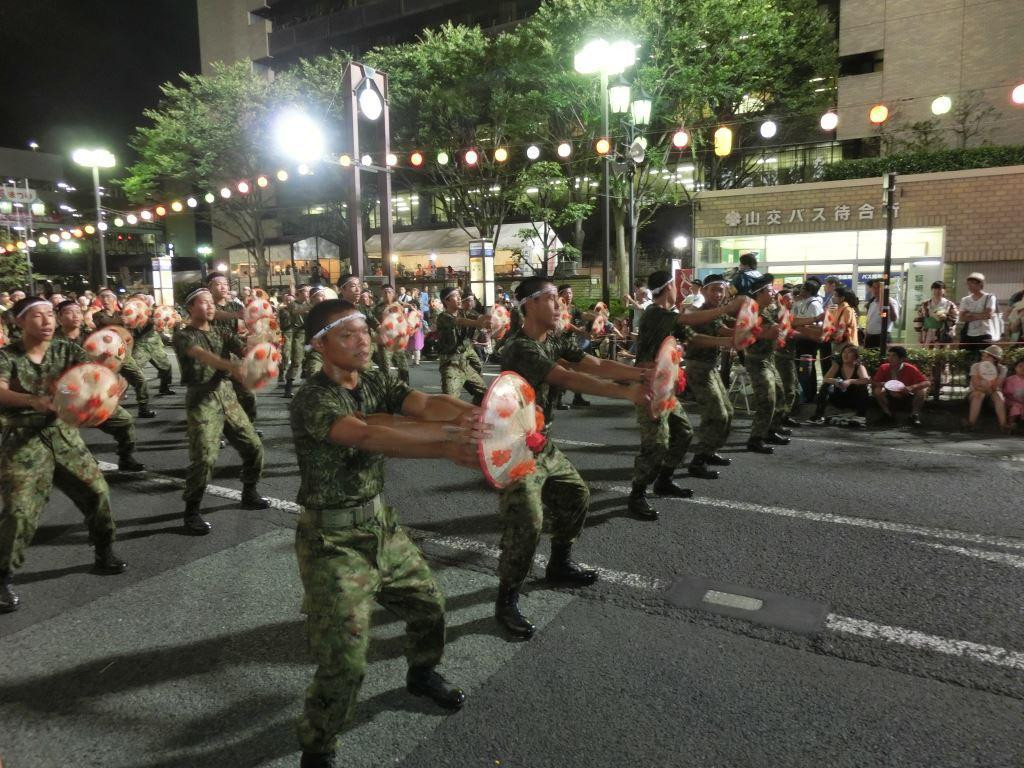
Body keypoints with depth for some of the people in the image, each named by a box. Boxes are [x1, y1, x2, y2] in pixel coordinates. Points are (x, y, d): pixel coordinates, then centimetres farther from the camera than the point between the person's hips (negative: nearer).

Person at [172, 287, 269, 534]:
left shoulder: (222, 334, 14)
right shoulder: (183, 335, -4)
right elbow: (201, 354, -26)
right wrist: (231, 366, -44)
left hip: (227, 396, 6)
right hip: (201, 400, -6)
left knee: (253, 446, 6)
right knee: (204, 458, -14)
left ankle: (249, 495, 26)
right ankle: (191, 512, 3)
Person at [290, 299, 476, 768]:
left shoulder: (377, 381, -1)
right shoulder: (313, 400, -21)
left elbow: (428, 403, -18)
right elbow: (368, 436, -38)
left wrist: (471, 415, -40)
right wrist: (448, 443, -47)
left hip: (380, 522, 7)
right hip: (332, 537, -7)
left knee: (429, 604, 20)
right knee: (344, 658, -4)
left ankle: (422, 674, 51)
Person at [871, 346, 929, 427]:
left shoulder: (910, 369, -20)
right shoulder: (884, 368, -16)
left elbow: (927, 383, -23)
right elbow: (873, 383, -13)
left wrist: (912, 387, -41)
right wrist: (883, 384, -35)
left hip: (908, 397, -1)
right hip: (891, 397, 1)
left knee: (922, 390, -27)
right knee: (878, 390, -26)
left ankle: (915, 415, -8)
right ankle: (888, 413, -7)